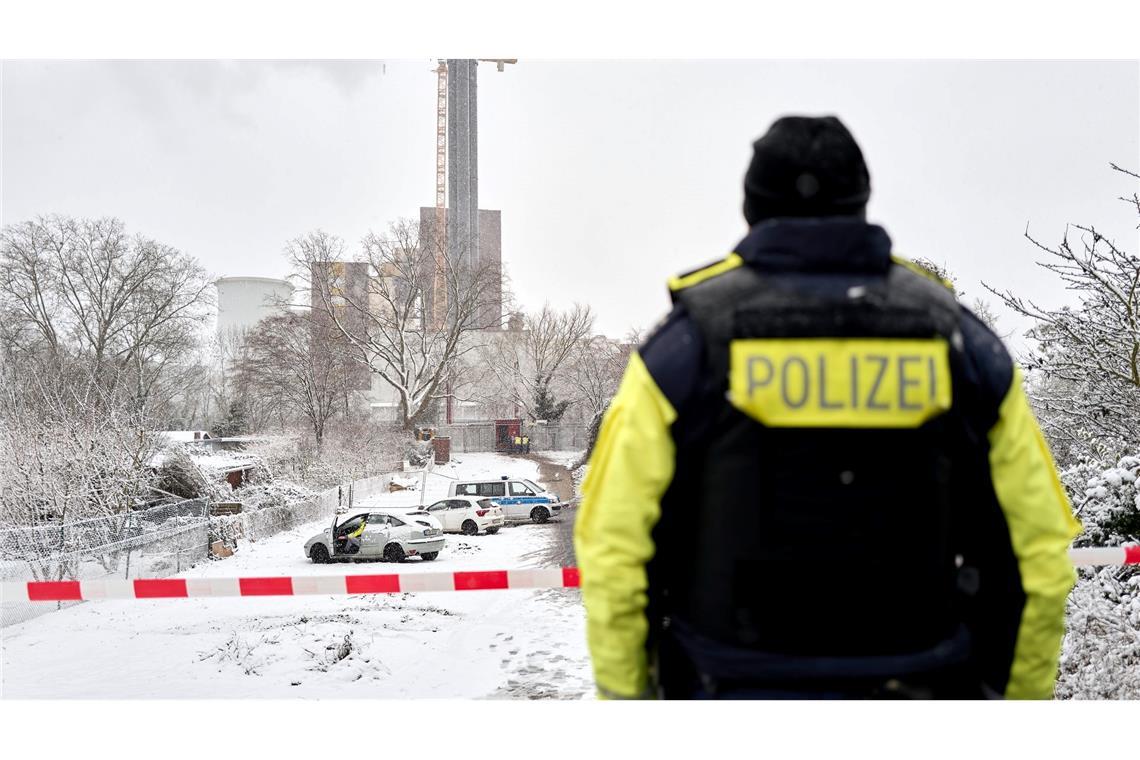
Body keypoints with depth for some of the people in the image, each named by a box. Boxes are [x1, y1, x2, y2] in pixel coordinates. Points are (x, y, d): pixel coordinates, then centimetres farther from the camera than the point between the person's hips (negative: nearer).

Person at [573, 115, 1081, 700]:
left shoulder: (687, 344, -7)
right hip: (906, 693, 2)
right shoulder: (956, 338, -1)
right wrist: (1018, 694, 12)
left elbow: (610, 545, -11)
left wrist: (621, 695, 1)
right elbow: (1040, 549, 0)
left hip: (734, 696, -1)